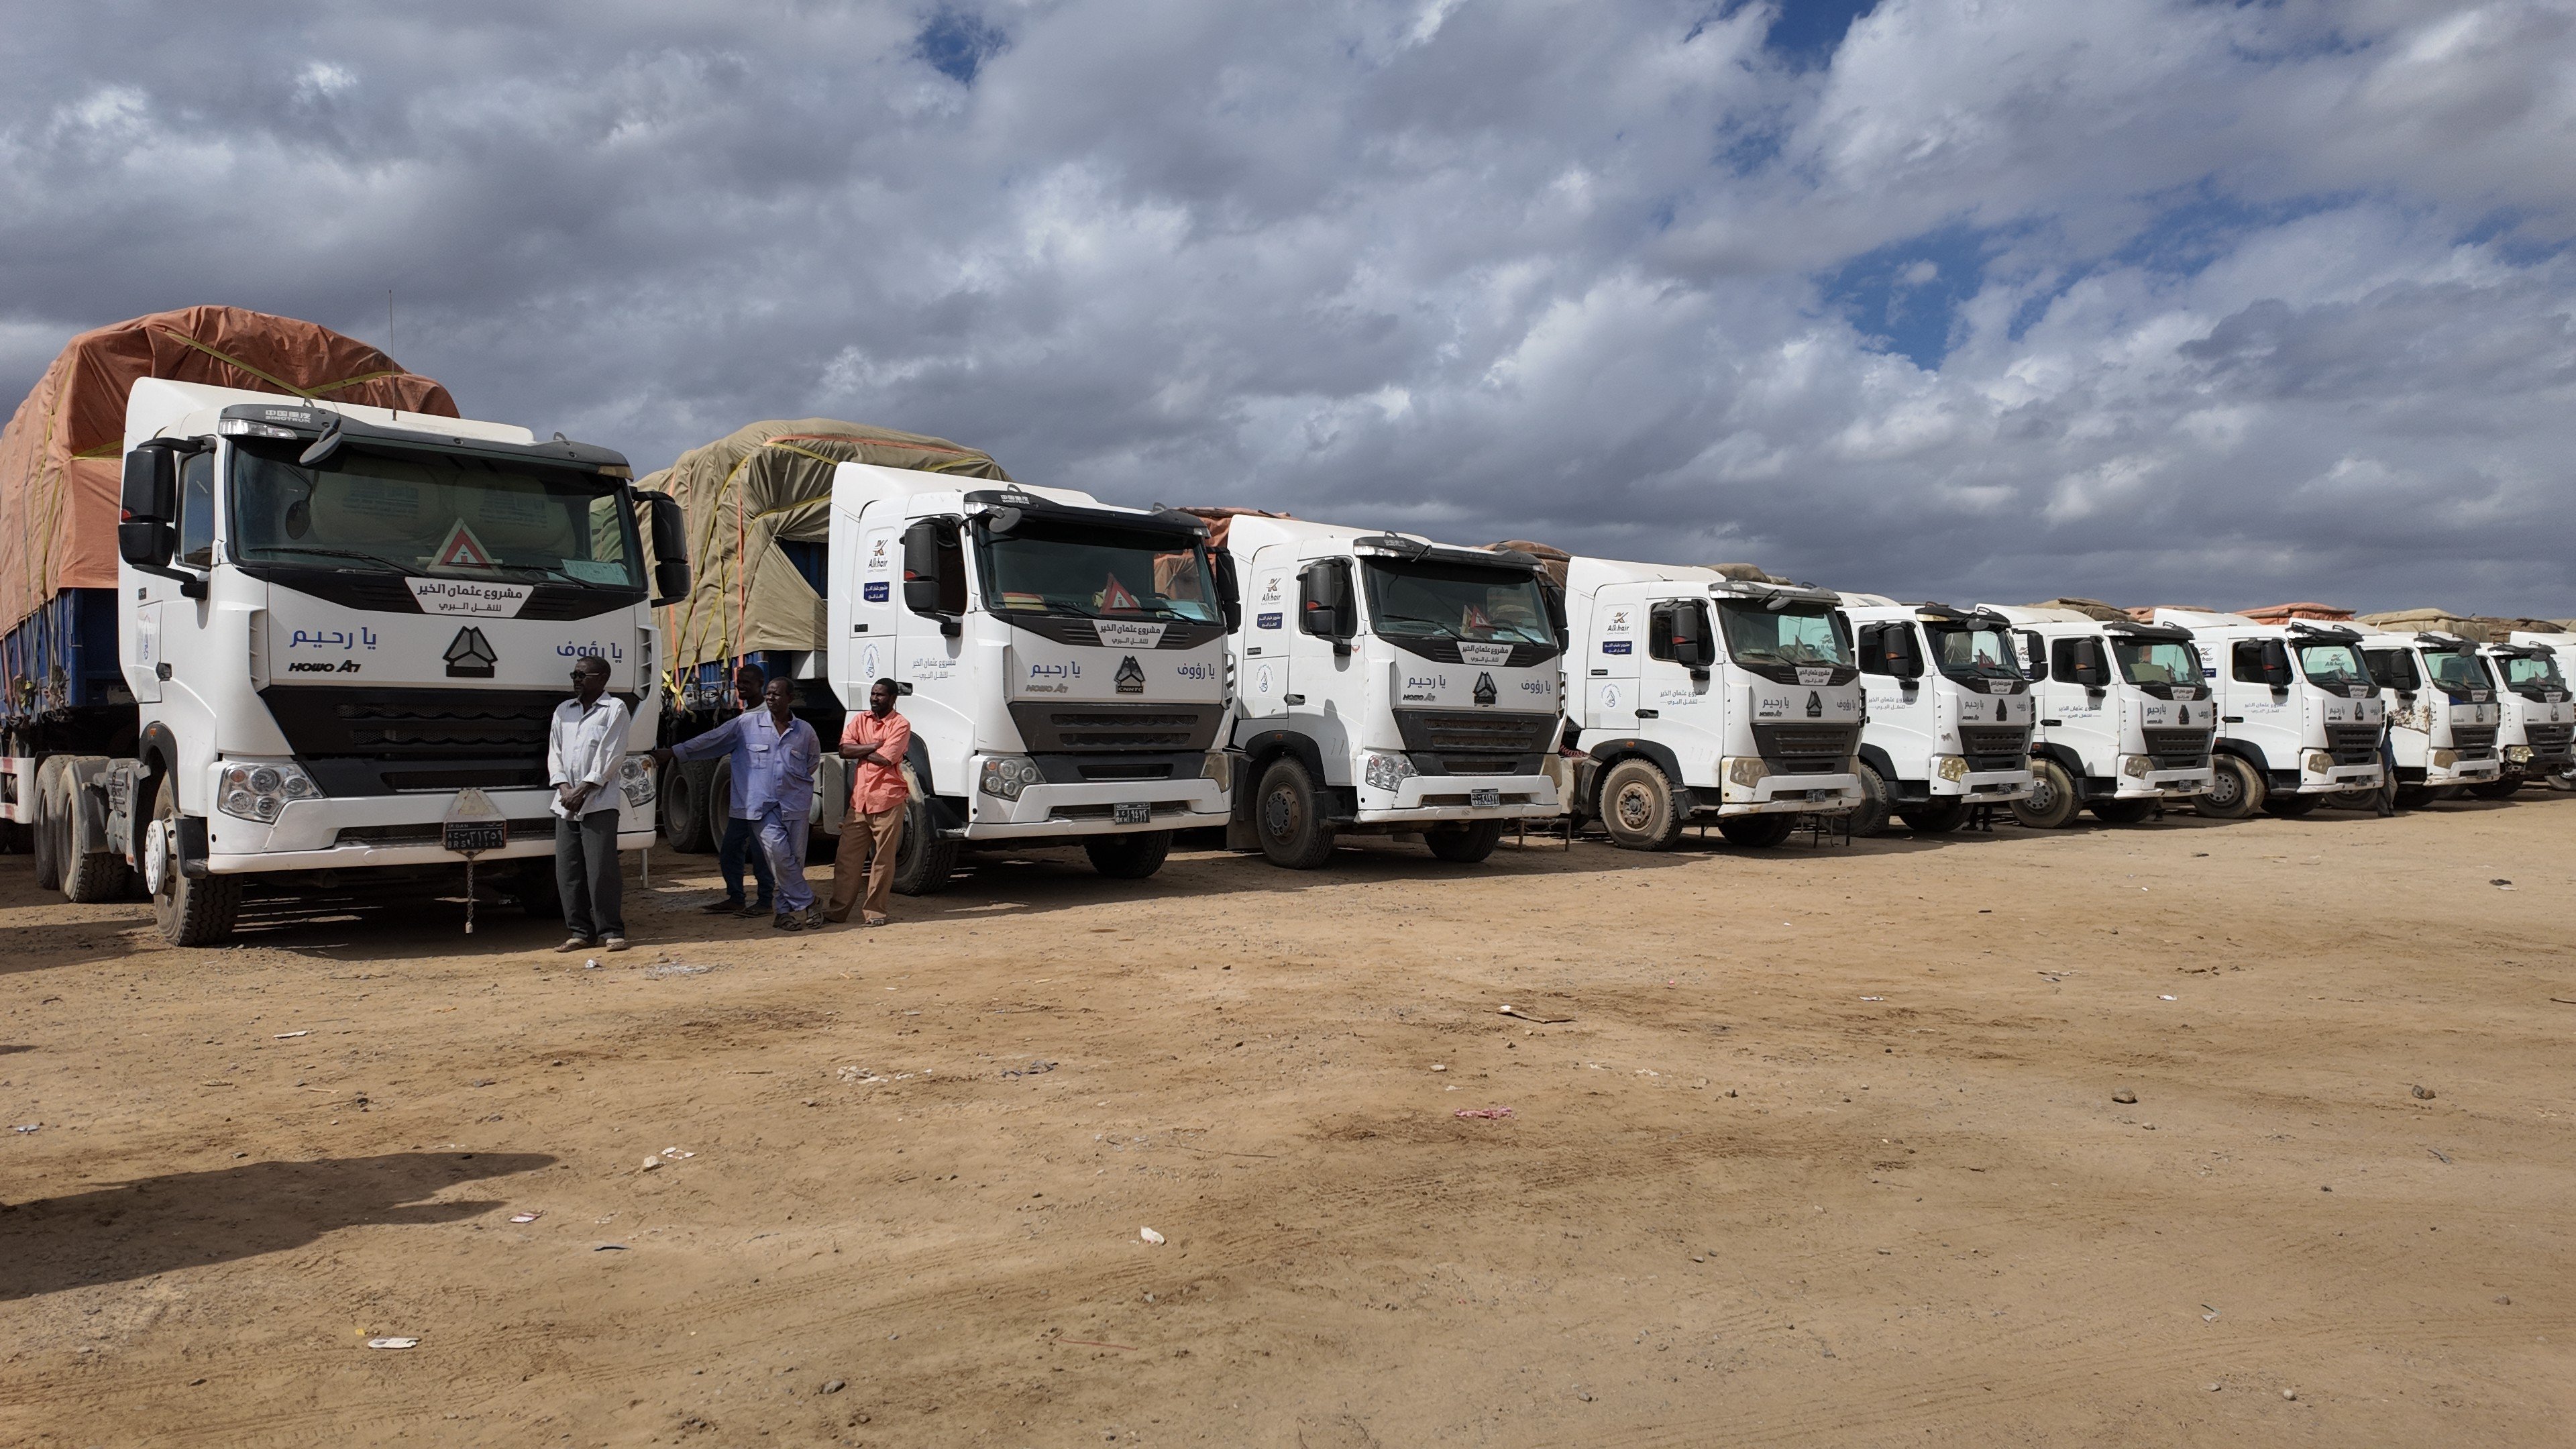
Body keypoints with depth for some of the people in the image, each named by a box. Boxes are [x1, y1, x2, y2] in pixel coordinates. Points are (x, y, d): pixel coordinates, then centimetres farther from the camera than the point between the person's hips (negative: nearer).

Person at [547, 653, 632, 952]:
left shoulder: (614, 708, 0)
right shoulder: (563, 711, 17)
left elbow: (611, 755, -7)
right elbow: (555, 752, 13)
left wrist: (583, 790, -12)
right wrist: (564, 789, -4)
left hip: (599, 802, -6)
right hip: (565, 804, 6)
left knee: (602, 869, -8)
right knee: (568, 871, 4)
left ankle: (611, 931, -1)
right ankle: (580, 932, 12)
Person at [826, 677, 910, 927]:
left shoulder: (901, 725, -3)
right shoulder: (860, 720, 13)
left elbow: (886, 759, -15)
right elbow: (844, 750, -1)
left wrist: (860, 751, -3)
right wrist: (873, 746, -10)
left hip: (887, 801, -5)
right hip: (859, 800, 5)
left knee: (883, 859, 1)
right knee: (846, 857, 5)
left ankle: (874, 911, 9)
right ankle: (838, 909, 11)